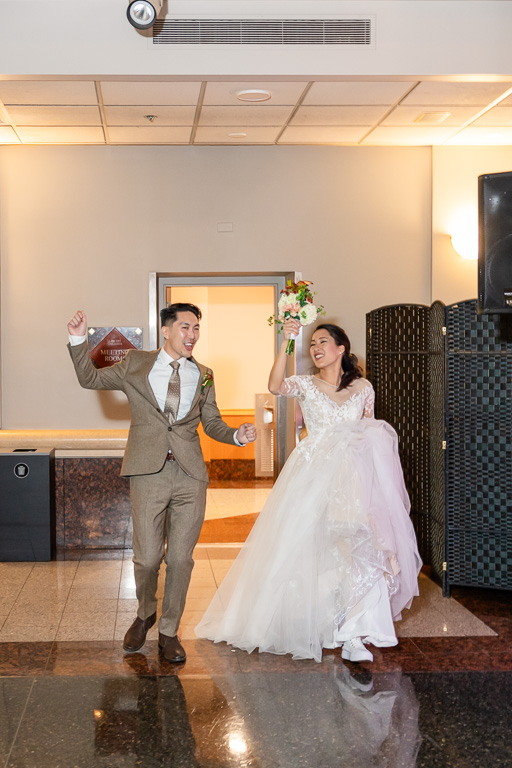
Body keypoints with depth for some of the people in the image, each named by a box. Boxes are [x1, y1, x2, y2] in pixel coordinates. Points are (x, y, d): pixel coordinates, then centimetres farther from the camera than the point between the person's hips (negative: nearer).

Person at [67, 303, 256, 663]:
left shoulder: (203, 376, 13)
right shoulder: (137, 364, 8)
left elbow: (212, 423, 15)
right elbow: (90, 378, 14)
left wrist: (237, 434, -5)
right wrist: (79, 340, 2)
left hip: (190, 475, 2)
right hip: (149, 472, -2)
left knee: (181, 558, 4)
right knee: (147, 557, -2)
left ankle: (169, 630, 22)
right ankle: (145, 615, 29)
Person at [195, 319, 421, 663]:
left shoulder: (363, 387, 9)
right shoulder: (306, 385, 4)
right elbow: (275, 386, -19)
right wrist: (286, 343, -26)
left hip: (354, 477, 1)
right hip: (314, 476, 0)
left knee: (358, 547, -11)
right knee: (307, 547, -1)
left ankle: (354, 634, -1)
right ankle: (311, 625, 17)